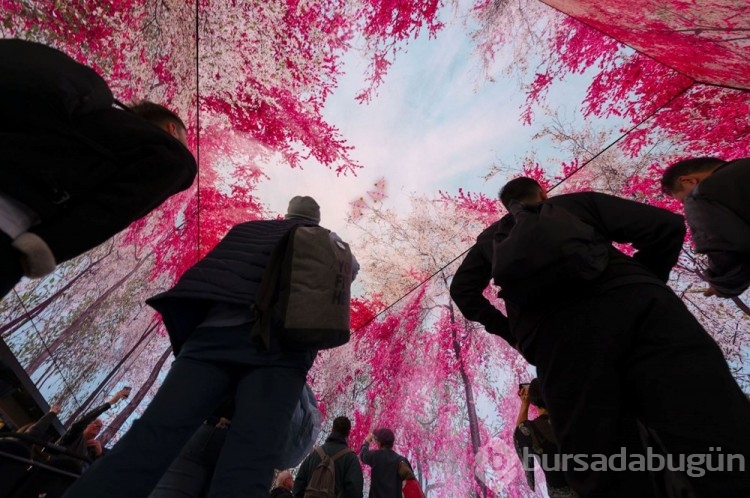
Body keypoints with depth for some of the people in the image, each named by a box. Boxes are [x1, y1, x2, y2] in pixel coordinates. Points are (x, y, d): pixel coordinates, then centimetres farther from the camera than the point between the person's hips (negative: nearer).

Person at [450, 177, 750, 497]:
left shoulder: (492, 237, 33)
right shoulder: (580, 202, 29)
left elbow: (462, 289, 31)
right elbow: (666, 226, 19)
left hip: (555, 336, 0)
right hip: (633, 306, 1)